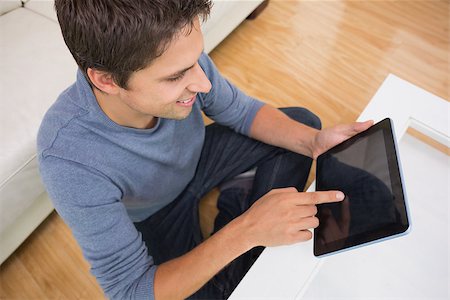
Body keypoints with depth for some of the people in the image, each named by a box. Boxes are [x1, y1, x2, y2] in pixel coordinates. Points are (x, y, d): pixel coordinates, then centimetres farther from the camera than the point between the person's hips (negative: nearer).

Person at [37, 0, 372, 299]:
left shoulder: (179, 59, -29)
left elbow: (241, 111, -11)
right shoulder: (69, 160, -39)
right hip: (155, 218, -3)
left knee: (303, 122, 2)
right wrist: (243, 232, -43)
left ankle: (238, 202, 12)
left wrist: (314, 142, -27)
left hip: (195, 159, 4)